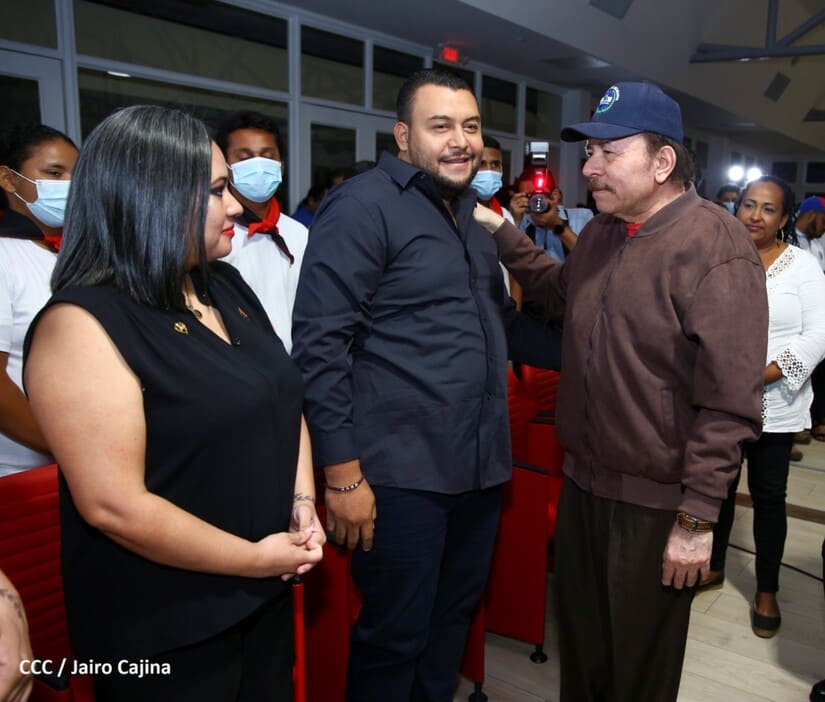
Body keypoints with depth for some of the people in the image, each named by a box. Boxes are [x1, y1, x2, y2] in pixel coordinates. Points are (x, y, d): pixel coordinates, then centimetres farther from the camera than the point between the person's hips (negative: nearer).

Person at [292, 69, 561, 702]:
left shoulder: (473, 215, 14)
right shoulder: (363, 206, -12)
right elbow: (319, 345, -18)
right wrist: (342, 473, -19)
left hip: (480, 464, 8)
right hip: (400, 474, -8)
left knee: (455, 613, 23)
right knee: (395, 635, 8)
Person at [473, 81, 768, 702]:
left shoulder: (716, 248, -18)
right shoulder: (599, 235, 7)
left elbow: (730, 401, -21)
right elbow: (561, 291, 26)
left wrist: (697, 518, -19)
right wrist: (503, 233, 14)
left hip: (657, 503, -7)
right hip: (583, 482, 7)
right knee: (580, 647, 24)